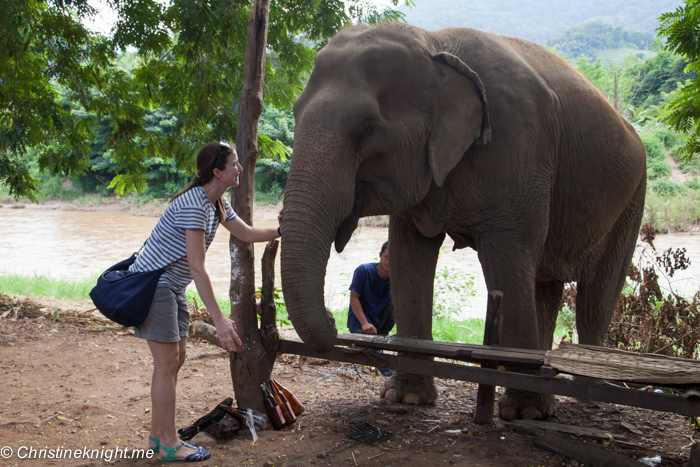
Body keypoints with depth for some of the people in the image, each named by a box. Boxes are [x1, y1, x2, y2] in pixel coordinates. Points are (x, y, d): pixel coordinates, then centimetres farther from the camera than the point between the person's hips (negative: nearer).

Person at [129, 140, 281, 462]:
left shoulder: (218, 204, 5)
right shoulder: (193, 204, -25)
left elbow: (247, 234, 17)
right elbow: (197, 268, -28)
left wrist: (282, 231, 0)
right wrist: (218, 319, -30)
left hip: (172, 287, 10)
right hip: (151, 283, -10)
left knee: (175, 359, 10)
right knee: (167, 361, -7)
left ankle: (158, 436, 20)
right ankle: (168, 445, 1)